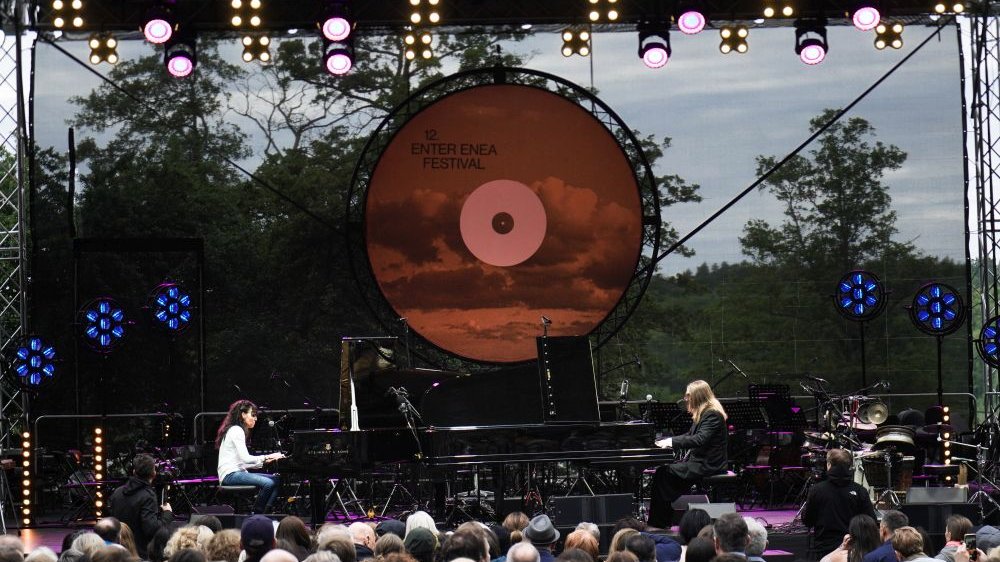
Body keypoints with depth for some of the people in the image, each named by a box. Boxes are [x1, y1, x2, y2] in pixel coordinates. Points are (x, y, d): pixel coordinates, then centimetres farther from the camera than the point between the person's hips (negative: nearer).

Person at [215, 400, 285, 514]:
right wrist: (266, 457, -12)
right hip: (230, 475, -10)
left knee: (276, 479, 0)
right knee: (268, 483, -27)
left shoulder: (237, 430, 23)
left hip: (237, 472, 10)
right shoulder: (236, 430, -9)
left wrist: (263, 461, 8)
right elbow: (245, 458, -18)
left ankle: (266, 512, -10)